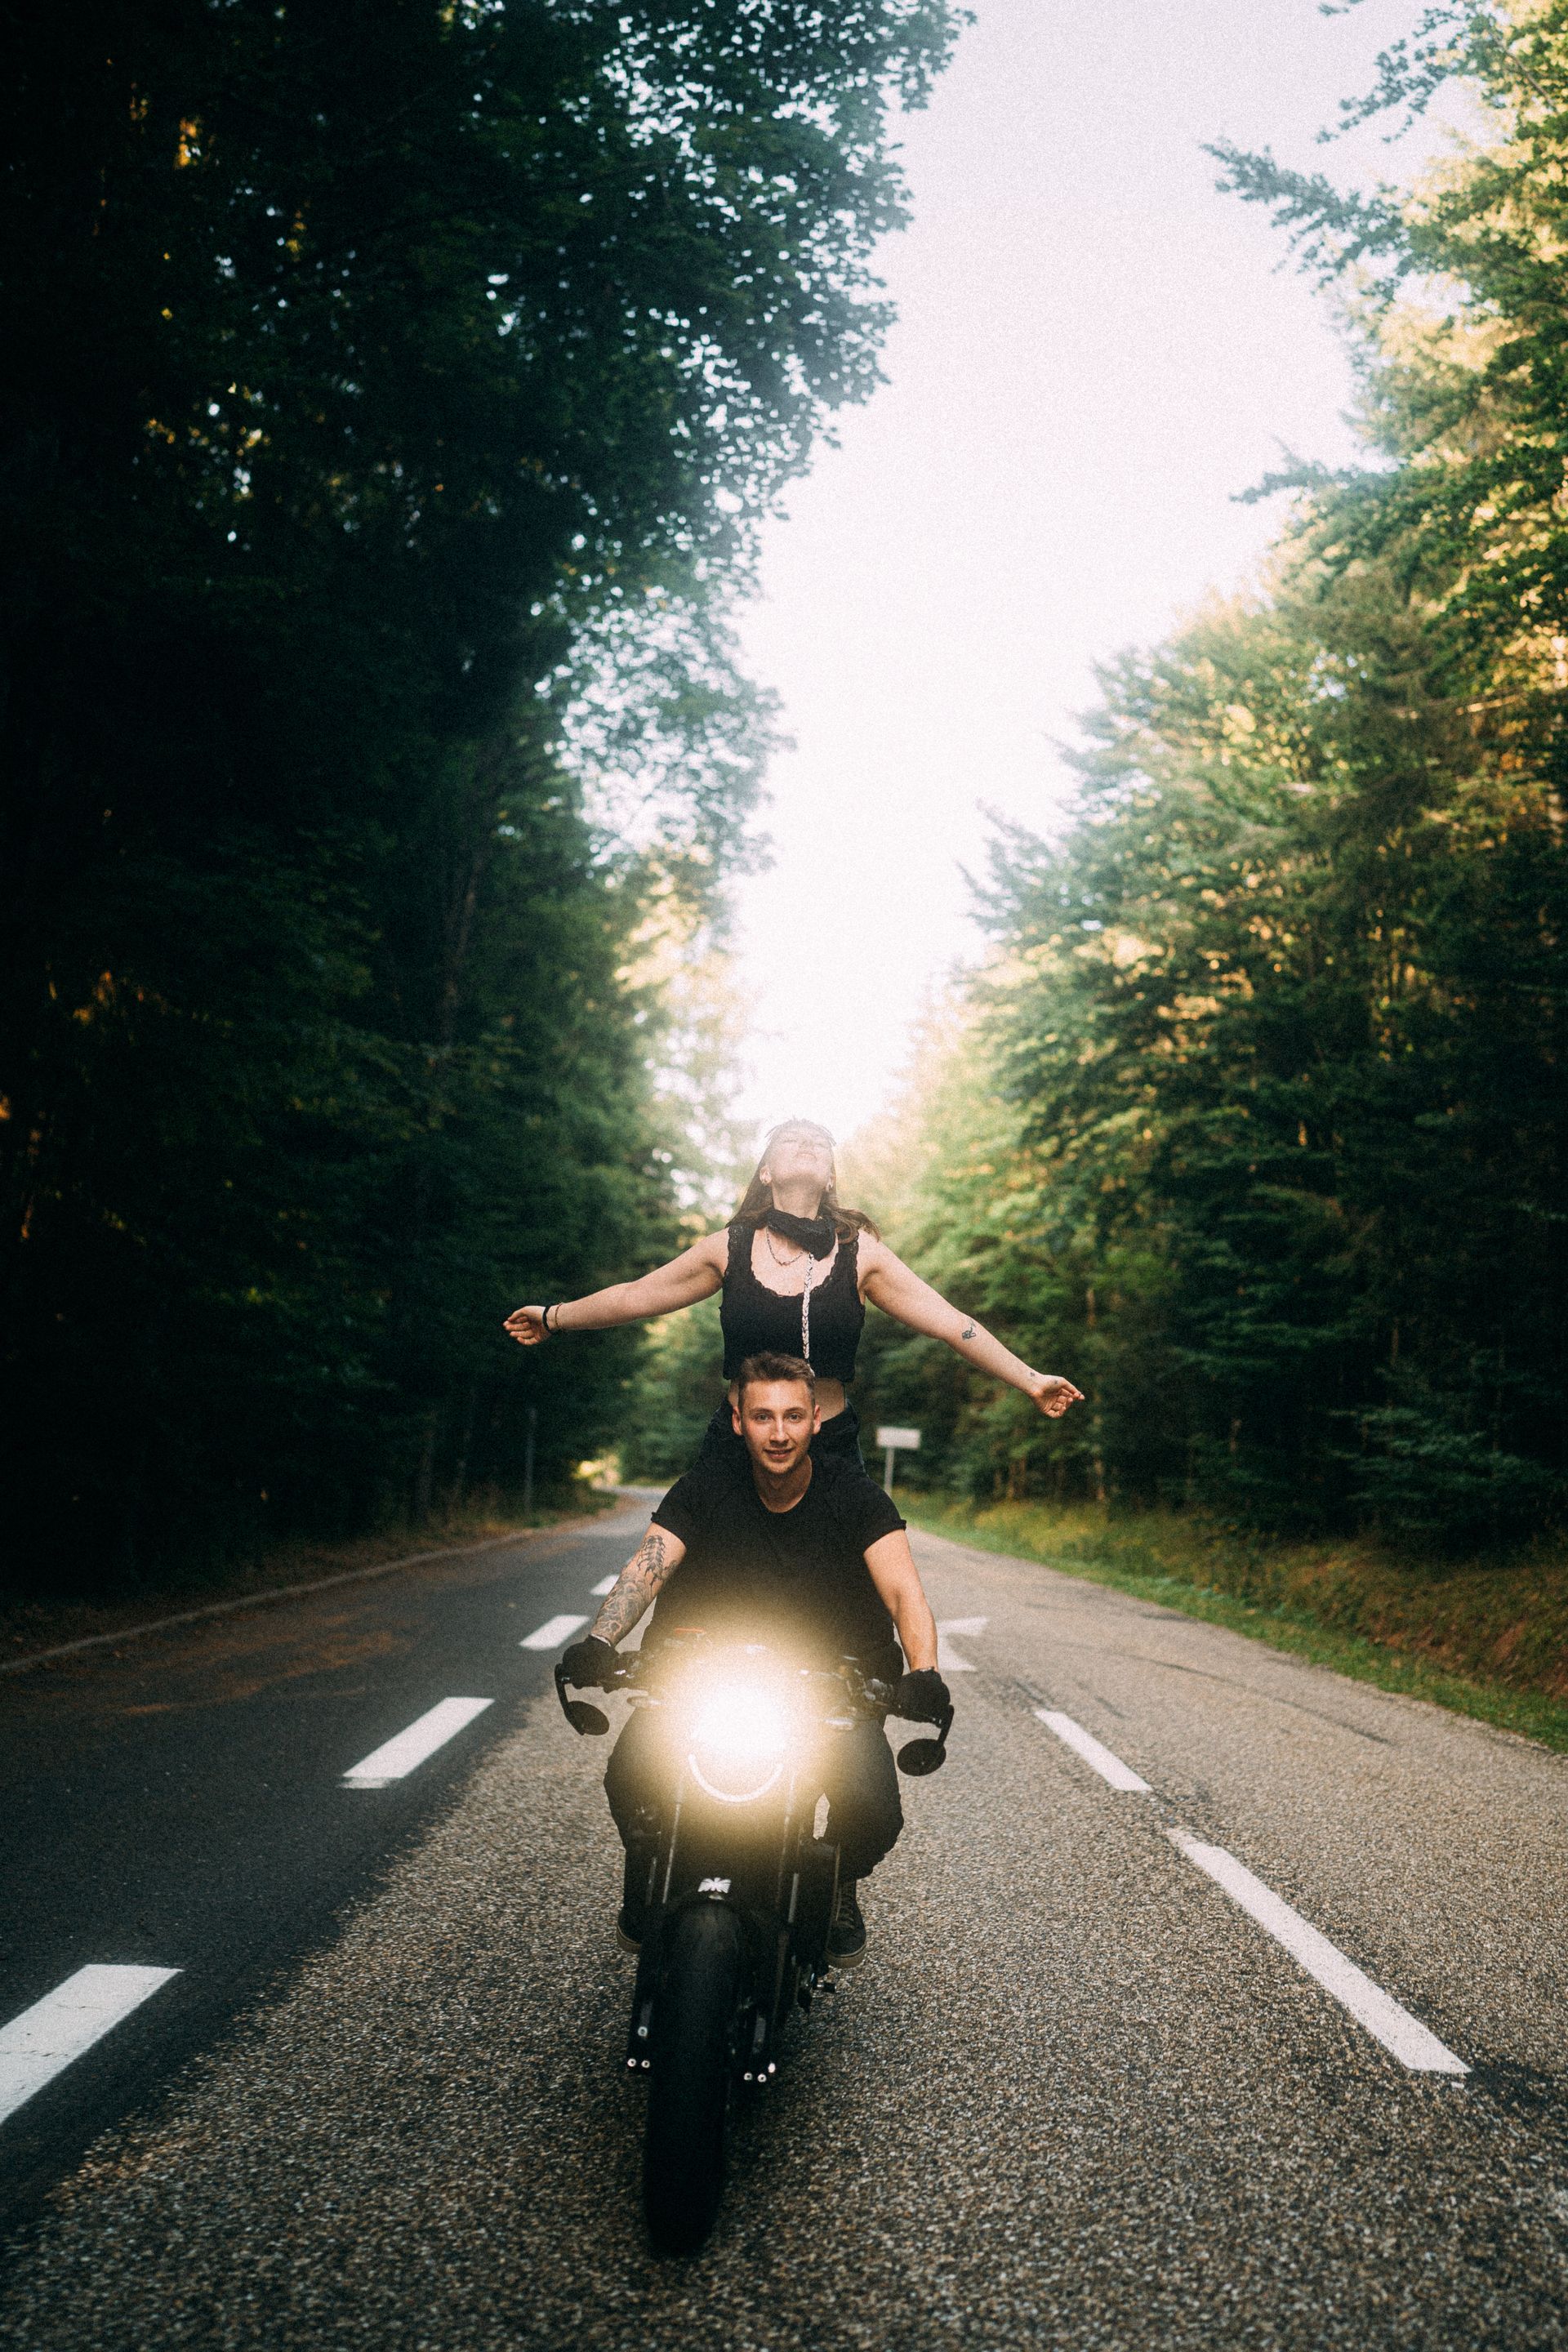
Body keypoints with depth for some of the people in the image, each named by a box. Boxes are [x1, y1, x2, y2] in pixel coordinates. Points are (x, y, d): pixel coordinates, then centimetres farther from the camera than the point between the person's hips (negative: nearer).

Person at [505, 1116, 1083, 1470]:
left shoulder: (859, 1252, -1)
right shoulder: (729, 1249, 0)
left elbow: (950, 1323, 0)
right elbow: (634, 1297, 11)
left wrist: (1031, 1380, -3)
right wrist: (555, 1317, 21)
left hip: (831, 1450, 0)